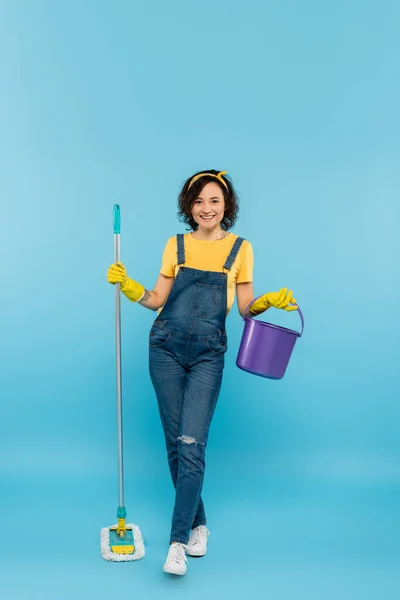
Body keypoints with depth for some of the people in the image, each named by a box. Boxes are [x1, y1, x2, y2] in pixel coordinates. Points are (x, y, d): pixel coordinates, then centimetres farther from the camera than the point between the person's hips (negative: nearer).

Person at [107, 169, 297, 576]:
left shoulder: (239, 248, 6)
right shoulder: (176, 245, 9)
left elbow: (246, 308, 6)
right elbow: (157, 300, 9)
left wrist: (269, 301, -13)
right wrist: (129, 287, -6)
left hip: (207, 355, -2)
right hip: (167, 348, 2)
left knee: (192, 445, -10)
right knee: (175, 443, 7)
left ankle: (177, 542, -2)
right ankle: (198, 524, 25)